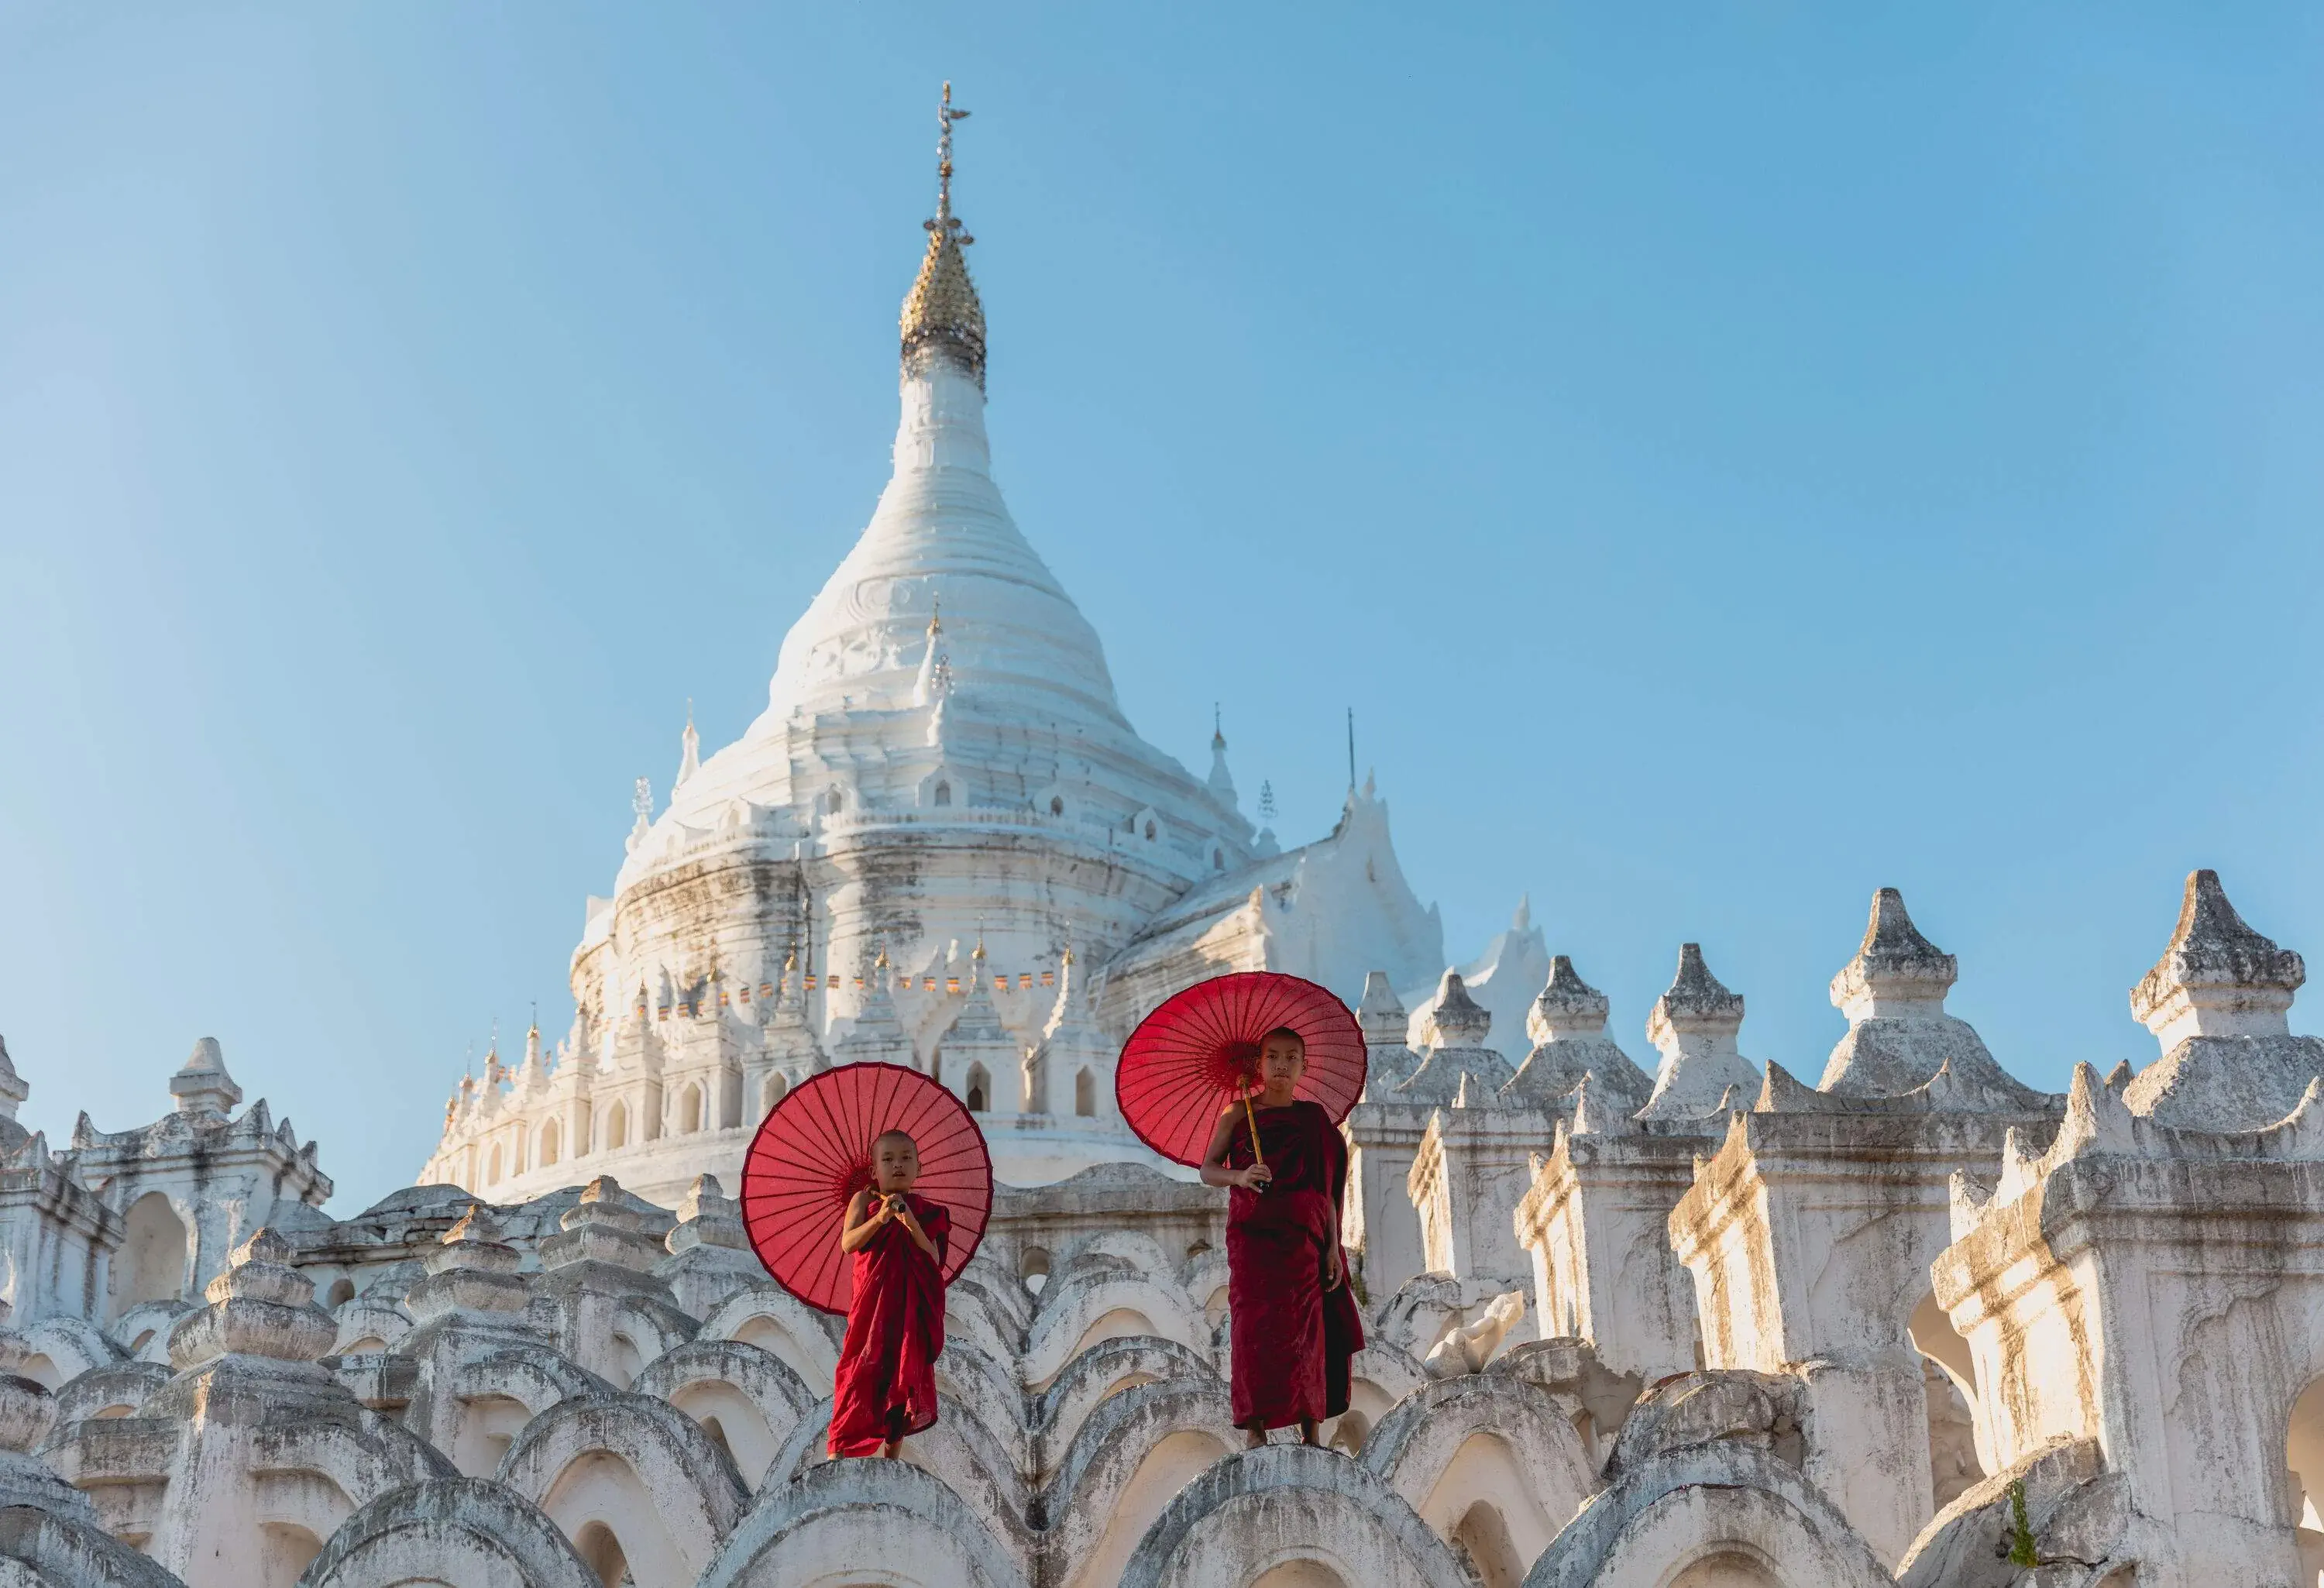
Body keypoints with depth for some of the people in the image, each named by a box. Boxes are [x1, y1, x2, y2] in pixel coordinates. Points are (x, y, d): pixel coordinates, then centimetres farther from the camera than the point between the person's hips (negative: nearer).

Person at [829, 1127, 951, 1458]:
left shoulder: (924, 1211, 6)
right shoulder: (864, 1200, 1)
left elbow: (934, 1261, -2)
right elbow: (848, 1244, -13)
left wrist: (912, 1225, -15)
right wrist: (881, 1218, -27)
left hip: (910, 1309, 3)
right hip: (870, 1306, -3)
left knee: (902, 1378, 6)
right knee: (859, 1374, -8)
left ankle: (891, 1458, 17)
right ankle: (836, 1455, -6)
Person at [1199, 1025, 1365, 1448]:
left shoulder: (1315, 1119, 9)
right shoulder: (1237, 1116, 5)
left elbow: (1329, 1189, 8)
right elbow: (1207, 1170, 2)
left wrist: (1333, 1246, 2)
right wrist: (1238, 1178, -19)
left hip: (1304, 1239, 2)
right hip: (1252, 1235, -1)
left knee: (1307, 1330, -2)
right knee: (1254, 1327, -7)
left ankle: (1310, 1427, 3)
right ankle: (1255, 1425, -3)